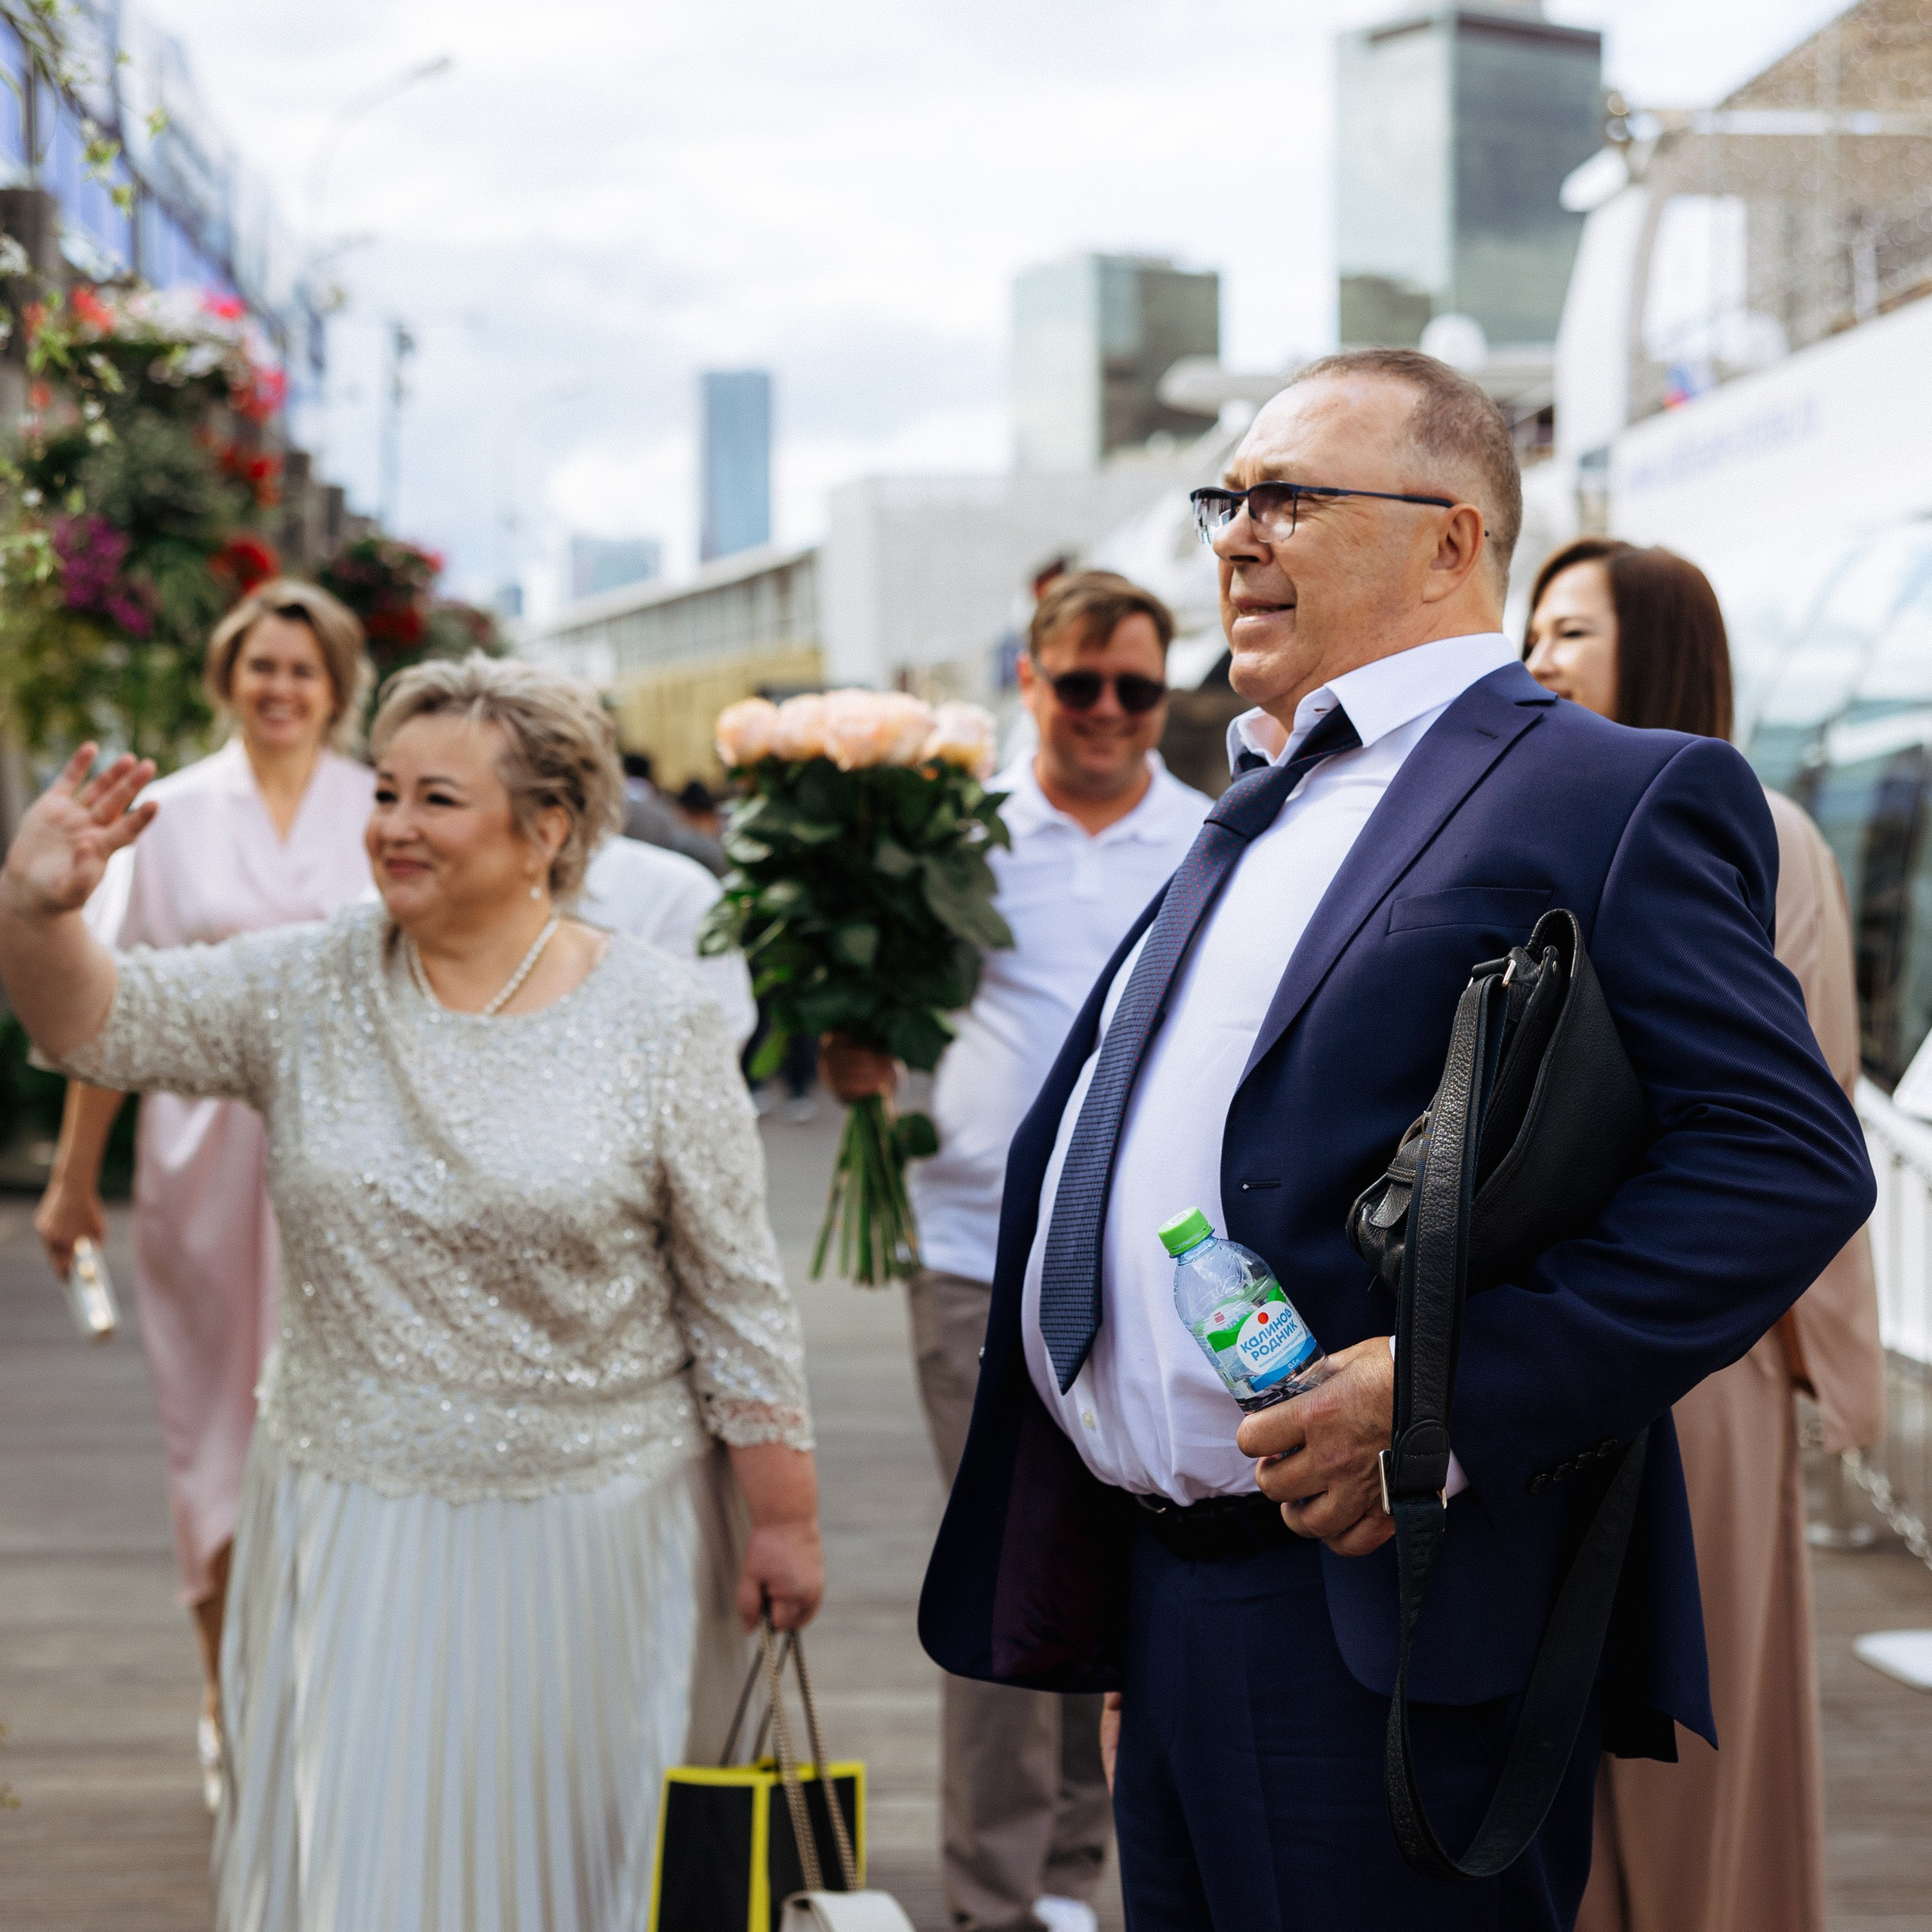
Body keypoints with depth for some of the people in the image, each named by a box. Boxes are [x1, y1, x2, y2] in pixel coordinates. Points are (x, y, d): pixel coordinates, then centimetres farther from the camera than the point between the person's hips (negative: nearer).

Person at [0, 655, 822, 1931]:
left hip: (591, 1524, -2)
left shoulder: (657, 1020, -6)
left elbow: (739, 1296, -3)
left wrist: (786, 1518, -3)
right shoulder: (310, 992, 1)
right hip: (354, 1522, 2)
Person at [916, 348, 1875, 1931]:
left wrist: (1458, 1391, -23)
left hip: (1391, 1629, -8)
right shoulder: (1257, 819, 21)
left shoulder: (1609, 797, -8)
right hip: (1170, 1606, 9)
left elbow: (1791, 1161, -18)